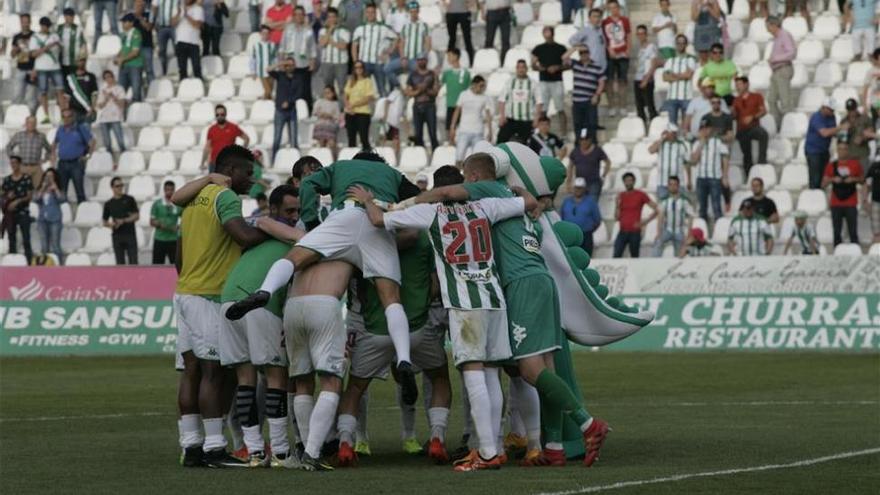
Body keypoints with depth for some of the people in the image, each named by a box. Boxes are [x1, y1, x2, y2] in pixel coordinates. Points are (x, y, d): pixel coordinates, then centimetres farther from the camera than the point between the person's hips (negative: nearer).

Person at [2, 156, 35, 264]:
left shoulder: (26, 178, -2)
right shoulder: (7, 180, 9)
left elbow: (30, 195, -5)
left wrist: (18, 201, -15)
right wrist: (7, 197, -10)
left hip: (23, 212, -4)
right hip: (10, 213, 4)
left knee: (26, 239, -9)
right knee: (12, 239, 6)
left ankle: (29, 262, -10)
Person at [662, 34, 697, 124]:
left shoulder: (690, 60, 7)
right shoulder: (670, 61, 15)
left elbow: (688, 74, -8)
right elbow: (665, 77, 2)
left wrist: (674, 75, 2)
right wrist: (680, 77, -6)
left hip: (686, 97, -3)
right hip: (672, 96, 3)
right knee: (671, 122, 0)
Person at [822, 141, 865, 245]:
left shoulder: (855, 164, 3)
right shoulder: (832, 165, 6)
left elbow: (862, 179, 10)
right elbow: (823, 184, 7)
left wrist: (853, 179, -10)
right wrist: (832, 179, -12)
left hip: (851, 204, -2)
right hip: (836, 204, 2)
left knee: (853, 232, -5)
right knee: (837, 232, 4)